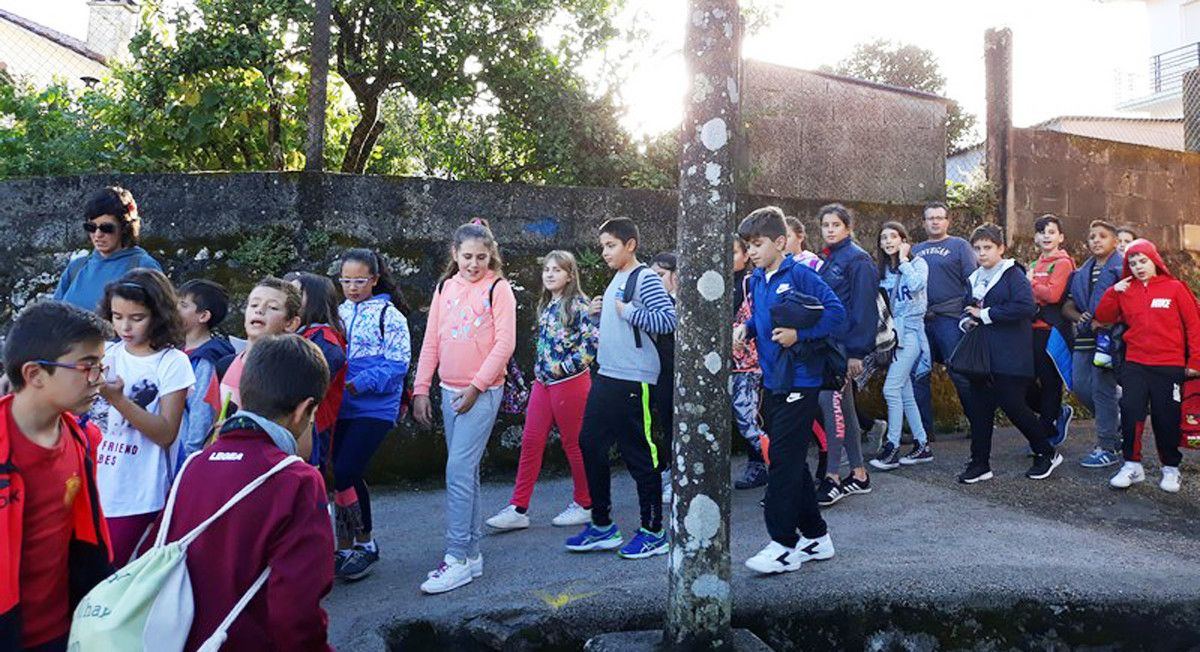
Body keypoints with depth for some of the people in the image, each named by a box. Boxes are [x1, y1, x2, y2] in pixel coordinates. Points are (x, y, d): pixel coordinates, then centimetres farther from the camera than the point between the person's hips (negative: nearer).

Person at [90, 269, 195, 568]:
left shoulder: (172, 362, -7)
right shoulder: (107, 354, 5)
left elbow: (166, 434, -12)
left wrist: (118, 399, -21)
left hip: (136, 501, -4)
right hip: (92, 490, 4)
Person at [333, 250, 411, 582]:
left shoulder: (389, 315, -6)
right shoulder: (338, 313, 11)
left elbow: (397, 365, -13)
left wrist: (355, 385, -21)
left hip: (374, 408, -5)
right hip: (341, 408, 5)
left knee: (344, 474, -11)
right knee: (350, 476, 11)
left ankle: (363, 542, 7)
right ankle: (348, 545, 26)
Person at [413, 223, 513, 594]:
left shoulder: (498, 288, -6)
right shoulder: (446, 288, 10)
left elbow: (505, 344, -11)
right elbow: (431, 343, 11)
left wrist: (476, 387, -14)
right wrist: (421, 390, 6)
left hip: (483, 392, -6)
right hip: (450, 391, 6)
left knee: (459, 470, -11)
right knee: (465, 471, 11)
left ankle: (457, 558, -3)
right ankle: (472, 553, 20)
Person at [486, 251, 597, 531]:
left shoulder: (577, 304, -11)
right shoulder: (546, 305, 13)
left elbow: (594, 341, -20)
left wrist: (567, 366, -17)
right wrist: (540, 369, 11)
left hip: (570, 382, -8)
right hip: (543, 382, 8)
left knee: (574, 443, 4)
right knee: (530, 442, 4)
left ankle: (585, 505, 20)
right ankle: (519, 509, 9)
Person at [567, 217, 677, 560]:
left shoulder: (646, 279, -10)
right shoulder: (615, 280, 17)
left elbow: (668, 320, -20)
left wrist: (628, 311, -18)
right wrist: (599, 313, 8)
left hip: (634, 378, -9)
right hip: (607, 376, 9)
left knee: (639, 453, -1)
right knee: (590, 444, 11)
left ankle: (653, 532, 13)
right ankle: (602, 525, 23)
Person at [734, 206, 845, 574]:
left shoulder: (799, 276, -12)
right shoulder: (756, 280, 10)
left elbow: (836, 312, -16)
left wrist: (799, 334, -25)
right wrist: (746, 328, 3)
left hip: (799, 382, -8)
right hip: (773, 382, 8)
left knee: (784, 460, -6)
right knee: (790, 461, 14)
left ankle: (784, 545, 5)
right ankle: (816, 537, 27)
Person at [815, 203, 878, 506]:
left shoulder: (857, 259, -8)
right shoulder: (829, 259, 17)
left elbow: (864, 307, -13)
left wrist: (857, 351, -17)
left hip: (845, 343, -9)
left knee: (830, 401, -14)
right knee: (842, 406, 11)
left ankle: (833, 477, -6)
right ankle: (858, 474, 20)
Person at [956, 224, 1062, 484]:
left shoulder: (1012, 274, -7)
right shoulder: (975, 279, 16)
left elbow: (1026, 306, -22)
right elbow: (966, 309, 27)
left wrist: (985, 314, -17)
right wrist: (965, 321, 3)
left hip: (1010, 356, -7)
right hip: (981, 356, 7)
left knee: (1013, 406, -4)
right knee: (978, 408, 6)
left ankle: (1047, 454, 18)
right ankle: (979, 463, 15)